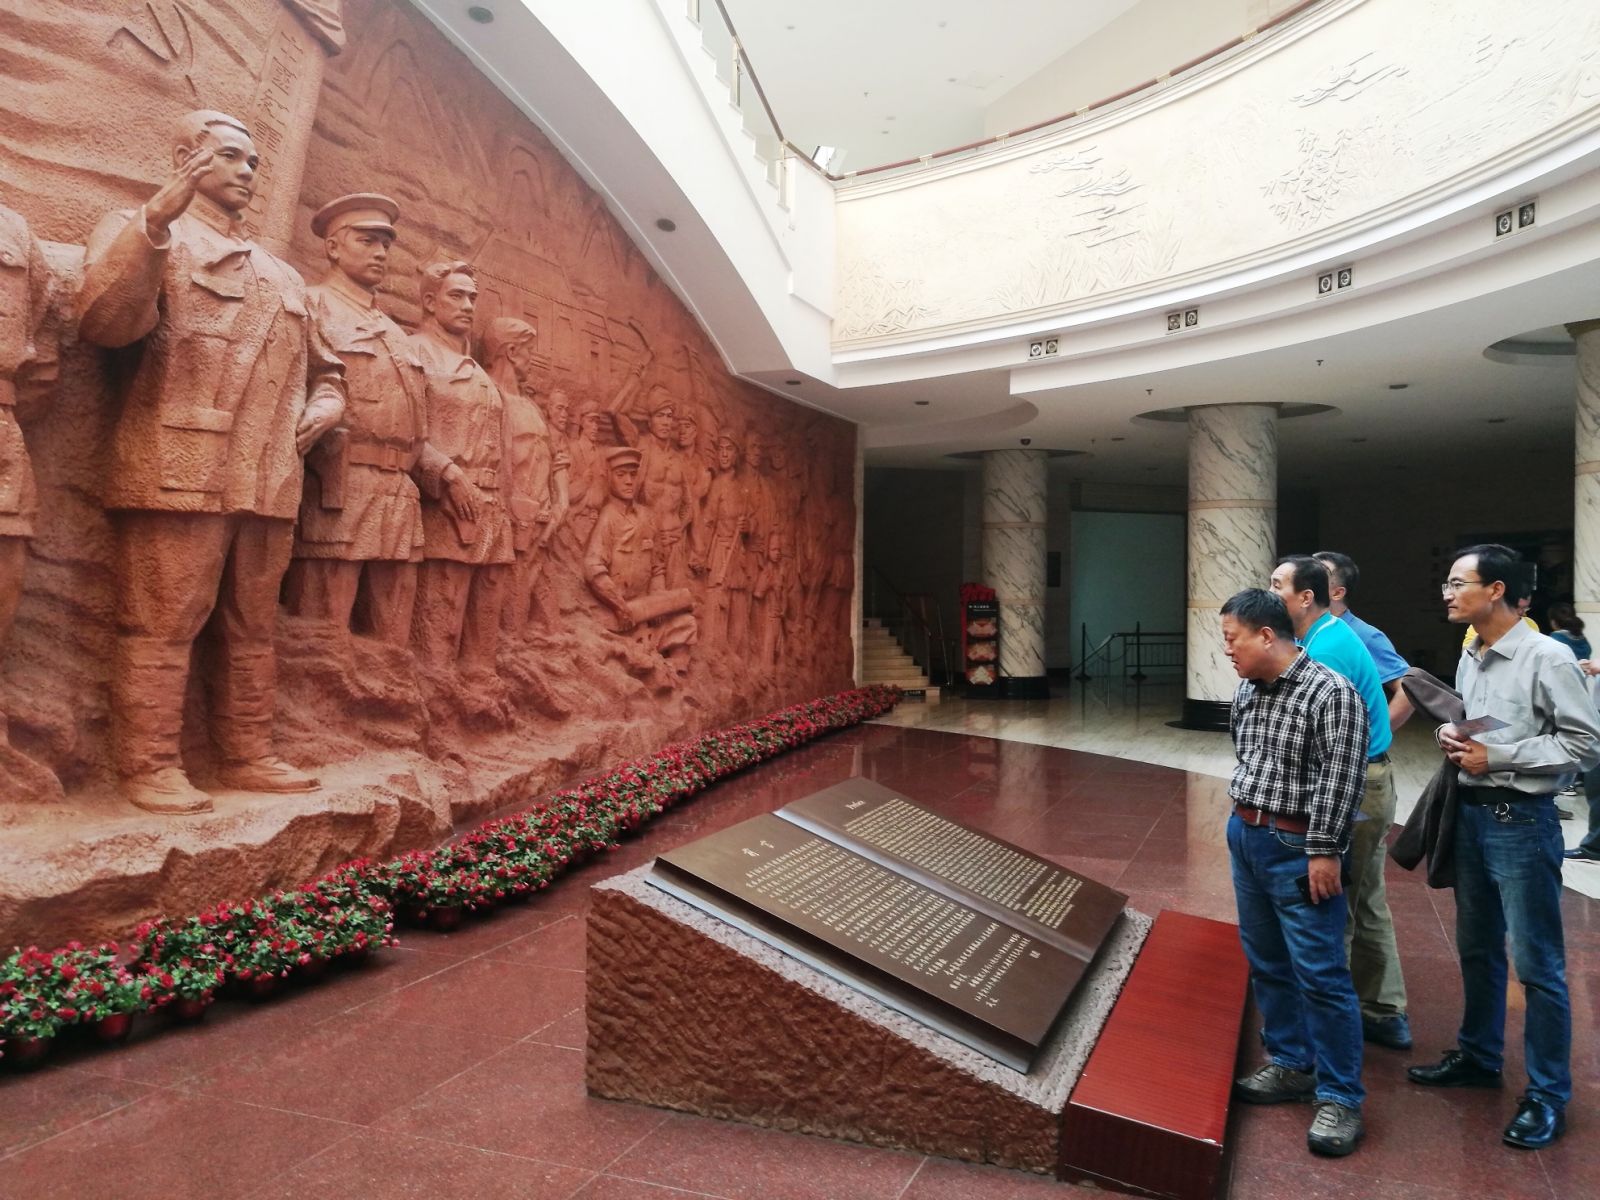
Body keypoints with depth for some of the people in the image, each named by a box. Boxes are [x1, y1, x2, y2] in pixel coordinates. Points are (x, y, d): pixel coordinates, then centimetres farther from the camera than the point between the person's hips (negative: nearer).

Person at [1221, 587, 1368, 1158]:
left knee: (1319, 973, -3)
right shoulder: (1246, 692, 8)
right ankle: (1291, 1065, 29)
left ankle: (1340, 1097, 9)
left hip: (1297, 849, -8)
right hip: (1244, 836, 8)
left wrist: (1322, 852, -18)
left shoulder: (1330, 693, -15)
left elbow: (1341, 779, -17)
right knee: (1266, 963, 15)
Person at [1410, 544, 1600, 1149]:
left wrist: (1496, 757, -18)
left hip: (1521, 820, -8)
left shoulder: (1547, 658, -15)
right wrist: (1452, 736, -1)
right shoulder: (1469, 657, 9)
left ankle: (1548, 1095, 16)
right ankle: (1478, 1056, 35)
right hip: (1470, 812, 8)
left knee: (1537, 963, 2)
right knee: (1476, 948, 19)